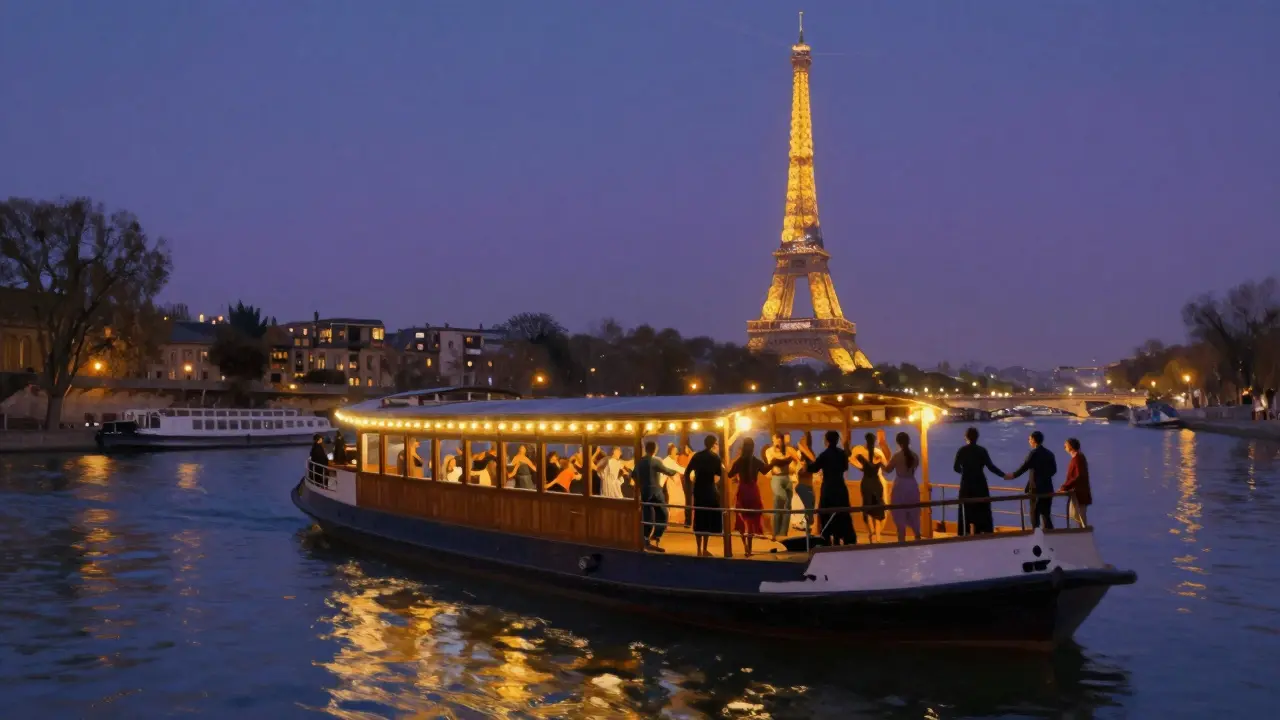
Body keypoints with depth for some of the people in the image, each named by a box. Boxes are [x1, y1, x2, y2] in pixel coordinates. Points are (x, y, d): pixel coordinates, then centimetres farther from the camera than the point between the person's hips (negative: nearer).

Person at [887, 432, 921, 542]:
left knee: (900, 515, 3)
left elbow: (888, 469, -2)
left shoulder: (897, 456, -14)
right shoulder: (915, 456, -1)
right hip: (912, 485, 4)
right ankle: (917, 537, 18)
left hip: (900, 485, -4)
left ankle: (902, 540, 2)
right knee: (913, 514, 15)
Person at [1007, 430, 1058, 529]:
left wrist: (1012, 475, 3)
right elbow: (1054, 470, 14)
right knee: (1046, 514, 13)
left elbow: (1023, 468, -12)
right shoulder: (1049, 453, 8)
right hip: (1047, 488, 6)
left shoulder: (1033, 453, -13)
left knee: (1035, 514, 1)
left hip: (1036, 488, -6)